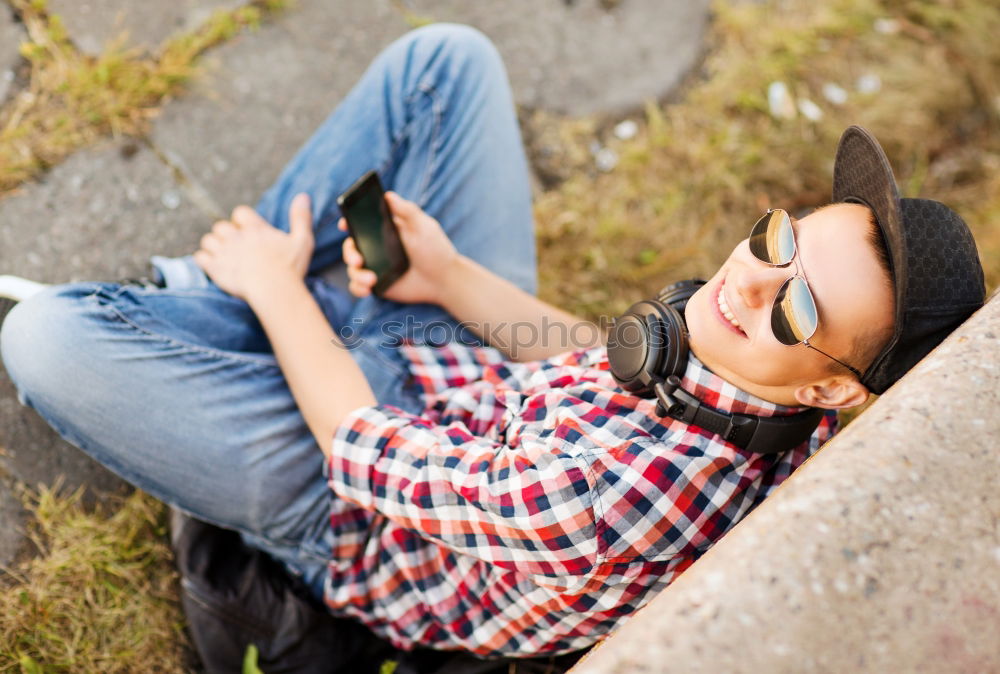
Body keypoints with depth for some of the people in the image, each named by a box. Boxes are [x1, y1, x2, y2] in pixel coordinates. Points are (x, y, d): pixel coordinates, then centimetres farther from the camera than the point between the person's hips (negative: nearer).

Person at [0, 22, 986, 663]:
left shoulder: (631, 494, -41)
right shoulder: (755, 386, -17)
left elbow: (375, 465, -27)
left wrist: (279, 290, -13)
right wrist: (452, 279, -9)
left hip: (345, 504, -6)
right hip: (457, 349, 7)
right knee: (444, 59, 2)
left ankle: (198, 306, 17)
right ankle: (211, 295, 15)